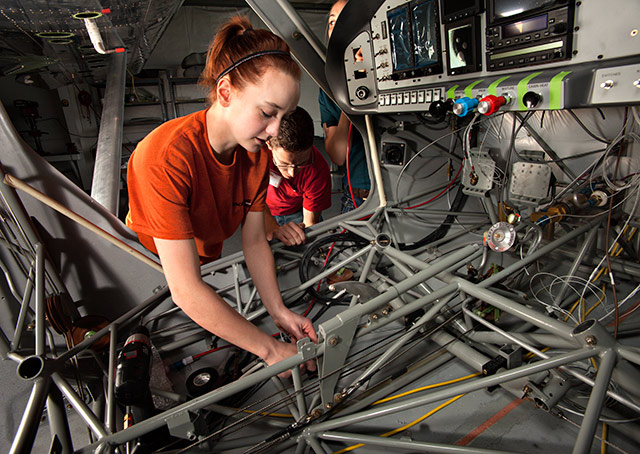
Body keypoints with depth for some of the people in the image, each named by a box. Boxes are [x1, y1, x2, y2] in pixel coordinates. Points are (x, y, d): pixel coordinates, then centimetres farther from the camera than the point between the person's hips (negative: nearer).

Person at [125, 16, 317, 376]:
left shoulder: (257, 153, -15)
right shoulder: (166, 157, -37)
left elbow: (255, 241, -10)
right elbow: (186, 291, -38)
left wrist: (279, 311, -21)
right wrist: (271, 349, -34)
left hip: (210, 260, 5)